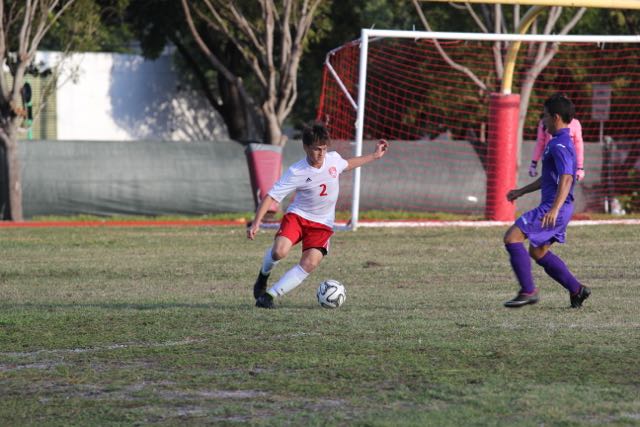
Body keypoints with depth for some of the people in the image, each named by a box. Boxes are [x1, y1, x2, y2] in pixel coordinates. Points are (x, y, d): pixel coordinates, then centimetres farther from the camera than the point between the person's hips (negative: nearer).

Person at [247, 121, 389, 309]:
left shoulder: (333, 159, -5)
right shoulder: (296, 173, -20)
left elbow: (346, 164, 21)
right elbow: (271, 196, -18)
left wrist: (375, 156, 24)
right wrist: (256, 223, -28)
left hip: (322, 223, 3)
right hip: (297, 216, -3)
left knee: (310, 263, -19)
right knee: (280, 251, -28)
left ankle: (269, 295, -11)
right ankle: (263, 276, 7)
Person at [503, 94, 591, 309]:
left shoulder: (560, 145, -17)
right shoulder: (558, 143, 17)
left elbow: (566, 179, -29)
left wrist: (554, 209, -39)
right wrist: (522, 191, 35)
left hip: (553, 208, -11)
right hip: (553, 207, 11)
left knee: (512, 237, -12)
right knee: (538, 252, 19)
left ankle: (528, 291, -10)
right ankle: (576, 289, 21)